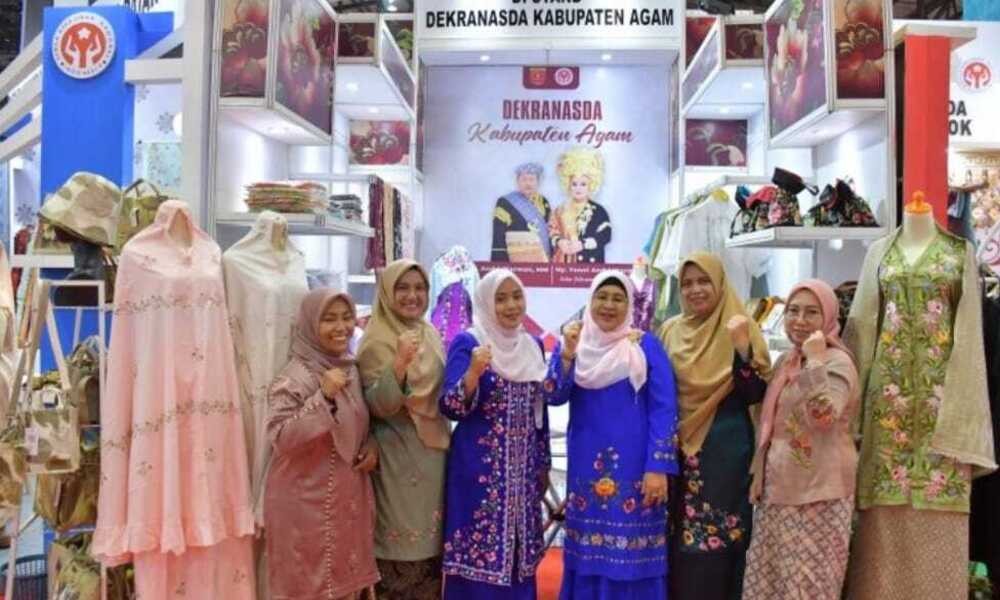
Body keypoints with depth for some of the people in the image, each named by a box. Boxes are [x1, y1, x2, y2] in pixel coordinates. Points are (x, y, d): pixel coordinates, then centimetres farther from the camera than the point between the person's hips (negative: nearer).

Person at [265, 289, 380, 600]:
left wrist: (372, 446, 0)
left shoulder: (351, 369, 6)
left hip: (348, 494, 7)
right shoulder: (295, 377, -15)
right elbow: (280, 437, -24)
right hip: (306, 500, -6)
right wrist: (323, 396, -29)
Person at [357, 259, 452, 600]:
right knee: (401, 539, -1)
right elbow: (378, 406, -20)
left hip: (433, 451, 7)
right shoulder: (377, 341, -12)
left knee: (431, 538, 13)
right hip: (397, 456, -7)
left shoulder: (430, 334, 8)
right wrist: (400, 364, -34)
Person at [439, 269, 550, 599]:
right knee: (480, 556, -1)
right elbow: (451, 407, -16)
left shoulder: (533, 345, 9)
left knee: (518, 553, 12)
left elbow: (539, 409, 14)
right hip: (481, 468, -5)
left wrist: (543, 464, 14)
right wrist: (474, 372, -33)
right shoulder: (467, 343, -8)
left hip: (524, 468, 6)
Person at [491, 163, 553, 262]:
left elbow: (550, 234, 15)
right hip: (514, 264, -4)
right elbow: (498, 240, -4)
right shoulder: (505, 203, -2)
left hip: (542, 262, 4)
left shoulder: (543, 203, 13)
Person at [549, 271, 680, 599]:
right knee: (587, 552, 9)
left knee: (631, 554, -1)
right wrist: (567, 354, -16)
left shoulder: (647, 346, -2)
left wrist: (658, 468, -14)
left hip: (632, 464, -3)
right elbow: (554, 397, -2)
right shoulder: (572, 342, 7)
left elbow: (663, 410, -6)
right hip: (586, 463, 3)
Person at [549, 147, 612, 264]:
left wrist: (582, 244, -16)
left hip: (590, 263, -3)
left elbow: (605, 235, -7)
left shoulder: (598, 211, 2)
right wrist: (559, 242, -14)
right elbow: (551, 232, 8)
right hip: (564, 263, 3)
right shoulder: (561, 211, 14)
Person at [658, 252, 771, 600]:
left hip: (725, 450, -4)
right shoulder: (671, 331, 7)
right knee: (678, 537, 7)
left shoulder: (740, 327, -4)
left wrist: (741, 346, -25)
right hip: (678, 448, 4)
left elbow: (755, 394, -13)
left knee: (718, 535, -2)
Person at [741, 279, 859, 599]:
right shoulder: (785, 361, 12)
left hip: (818, 491, -7)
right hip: (779, 488, 7)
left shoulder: (837, 362, -11)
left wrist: (815, 361, -26)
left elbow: (824, 416, -29)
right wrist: (760, 474, 13)